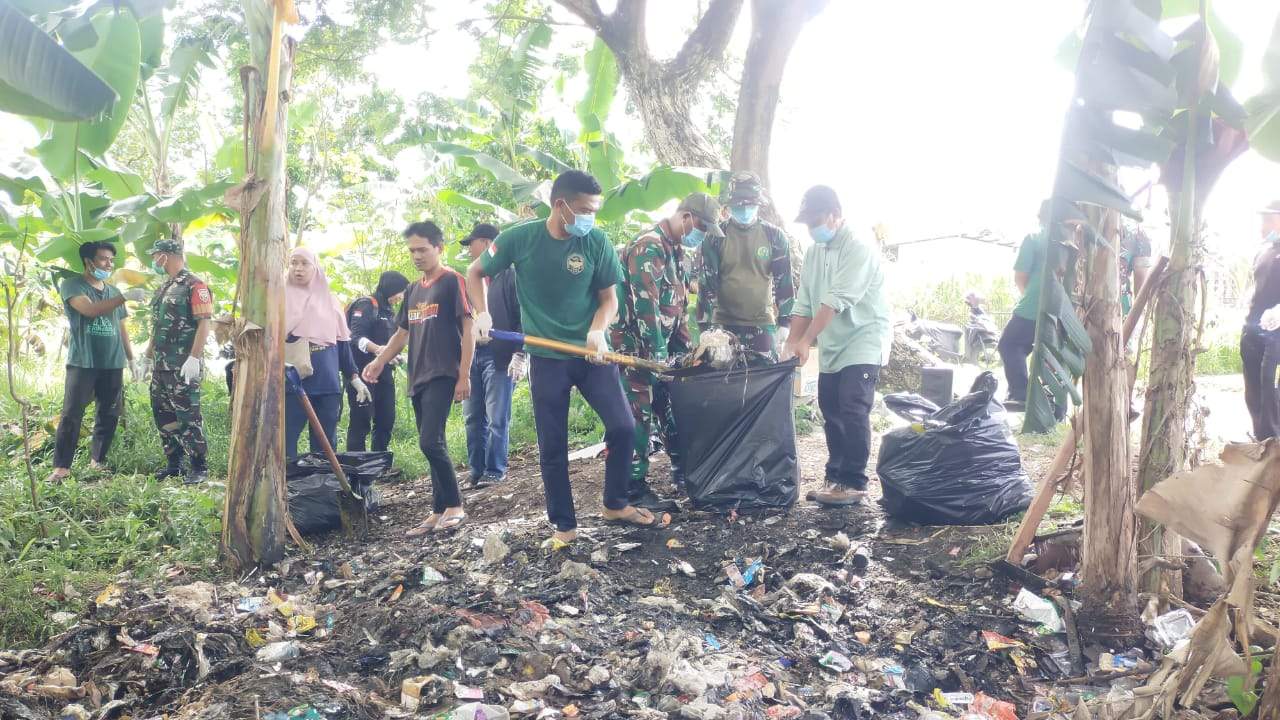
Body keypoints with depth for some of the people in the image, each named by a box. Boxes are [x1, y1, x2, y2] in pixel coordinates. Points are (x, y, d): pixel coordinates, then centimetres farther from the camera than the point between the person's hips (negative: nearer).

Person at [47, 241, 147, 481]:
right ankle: (61, 466, -3)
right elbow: (90, 309, -20)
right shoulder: (71, 285, -1)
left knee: (109, 415, 6)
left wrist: (132, 360, 17)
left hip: (113, 364, 5)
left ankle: (98, 461, 16)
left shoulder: (113, 292, 17)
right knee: (71, 415, -7)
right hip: (82, 362, -5)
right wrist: (125, 296, -27)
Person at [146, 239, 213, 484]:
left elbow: (204, 323, -17)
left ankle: (198, 467, 2)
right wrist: (148, 356, 20)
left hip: (183, 367, -9)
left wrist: (194, 358, -23)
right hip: (161, 365, 9)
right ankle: (173, 463, 21)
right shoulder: (163, 288, 17)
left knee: (188, 416, -5)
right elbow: (158, 327, 23)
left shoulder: (194, 286, -10)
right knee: (163, 415, 12)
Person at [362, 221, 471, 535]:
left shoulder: (452, 281, -4)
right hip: (417, 378, 7)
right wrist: (379, 362, 6)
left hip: (443, 376, -7)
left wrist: (464, 376, -13)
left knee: (430, 441, -16)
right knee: (434, 446, 8)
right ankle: (439, 511, 13)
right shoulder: (412, 290, 17)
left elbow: (468, 329, -8)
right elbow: (402, 333, 22)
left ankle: (454, 505, -3)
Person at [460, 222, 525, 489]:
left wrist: (520, 354, -15)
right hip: (471, 354, 7)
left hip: (499, 355, -7)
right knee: (473, 418, 8)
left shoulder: (509, 275, -2)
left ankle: (494, 471, 6)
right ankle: (477, 471, 15)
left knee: (497, 418, -4)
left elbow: (523, 316, -7)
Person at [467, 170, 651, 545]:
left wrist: (598, 330, -21)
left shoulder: (597, 241, -7)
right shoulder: (519, 238, -8)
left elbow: (609, 298, -1)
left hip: (591, 352, 1)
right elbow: (475, 273, 7)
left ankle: (615, 504, 19)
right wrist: (482, 313, -7)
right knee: (552, 446, 4)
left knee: (622, 426, -4)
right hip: (547, 358, -1)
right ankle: (564, 524, 20)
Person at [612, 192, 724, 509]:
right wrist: (657, 356, -23)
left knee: (673, 408, 14)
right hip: (636, 346, -9)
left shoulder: (677, 250, 13)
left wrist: (686, 348, 14)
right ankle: (635, 489, 1)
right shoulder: (648, 247, -18)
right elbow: (646, 307, -24)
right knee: (639, 415, -6)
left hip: (661, 346, 9)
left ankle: (682, 471, 27)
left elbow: (678, 305, 18)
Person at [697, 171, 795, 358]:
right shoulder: (716, 237, 0)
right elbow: (706, 282, -2)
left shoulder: (775, 236, 2)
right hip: (724, 325, 0)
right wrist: (705, 326, -6)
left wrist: (785, 323, 0)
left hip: (763, 324, 1)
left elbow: (784, 281, 4)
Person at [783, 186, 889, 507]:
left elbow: (837, 300, -23)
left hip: (863, 342, -7)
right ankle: (836, 477, 21)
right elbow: (803, 303, 9)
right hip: (832, 348, 8)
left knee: (853, 412, -14)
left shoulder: (860, 248, -15)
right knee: (831, 413, 10)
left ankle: (854, 483, -5)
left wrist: (805, 340, -26)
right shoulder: (814, 253, 9)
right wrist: (790, 344, 1)